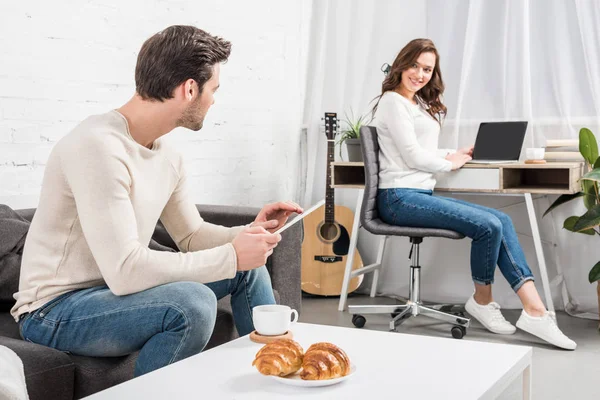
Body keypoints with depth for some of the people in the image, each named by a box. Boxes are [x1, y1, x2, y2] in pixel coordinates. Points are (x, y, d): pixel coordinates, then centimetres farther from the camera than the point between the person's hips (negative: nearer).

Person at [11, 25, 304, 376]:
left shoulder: (168, 156, 2)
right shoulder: (99, 146, -27)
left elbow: (193, 236, 12)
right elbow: (124, 271, -32)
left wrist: (249, 233, -7)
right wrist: (231, 256, -25)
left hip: (118, 287, 9)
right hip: (56, 309, -9)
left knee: (250, 267, 9)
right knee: (192, 303, -33)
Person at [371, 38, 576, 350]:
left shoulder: (420, 104, 23)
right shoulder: (393, 102, -6)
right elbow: (412, 156, -12)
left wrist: (456, 154, 8)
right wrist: (451, 163, 2)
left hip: (422, 194, 9)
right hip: (399, 198, -9)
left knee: (501, 220, -8)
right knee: (488, 225, -22)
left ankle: (534, 310, -14)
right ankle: (482, 301, 1)